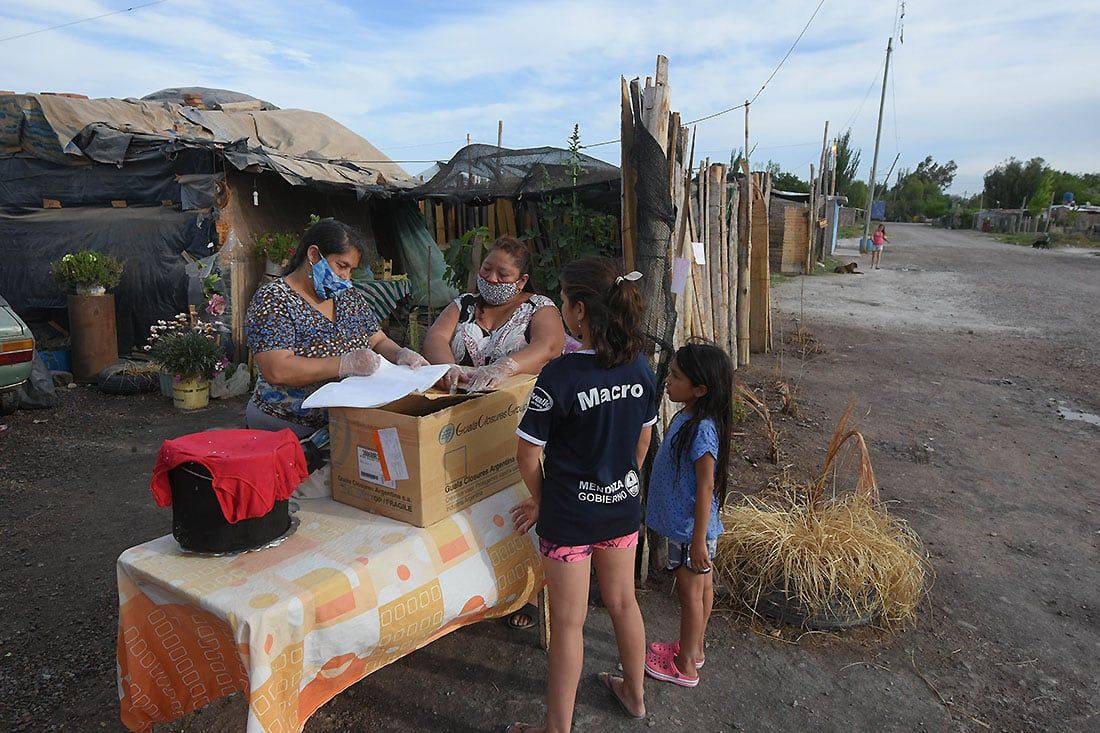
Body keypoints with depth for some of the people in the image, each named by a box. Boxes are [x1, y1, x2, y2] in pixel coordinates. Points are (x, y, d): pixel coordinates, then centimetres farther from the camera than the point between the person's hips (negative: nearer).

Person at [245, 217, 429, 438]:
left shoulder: (349, 296, 11)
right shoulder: (272, 300, -9)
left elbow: (379, 342, 16)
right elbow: (276, 371, -20)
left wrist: (401, 354, -7)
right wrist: (345, 364, -27)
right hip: (287, 427, -6)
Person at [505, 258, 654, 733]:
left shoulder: (560, 376, -25)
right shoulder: (639, 366, -6)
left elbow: (528, 455, -17)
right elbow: (643, 440, 6)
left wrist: (540, 499, 0)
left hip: (570, 514, -6)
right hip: (623, 506, 6)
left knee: (568, 623, 10)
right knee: (623, 602, 24)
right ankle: (634, 693, 47)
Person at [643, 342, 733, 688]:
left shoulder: (702, 430, -28)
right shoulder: (688, 417, 1)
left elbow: (706, 488, -25)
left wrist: (698, 540, -20)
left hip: (691, 528, -9)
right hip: (684, 522, 9)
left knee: (691, 591, 7)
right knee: (702, 586, 22)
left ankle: (685, 666, 25)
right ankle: (693, 648, 40)